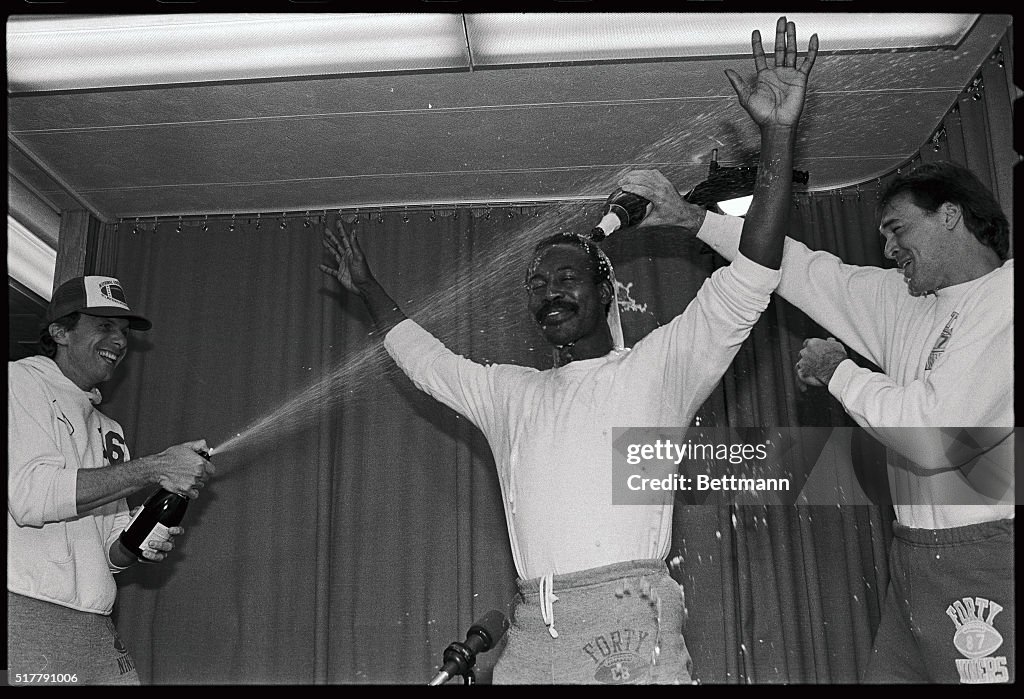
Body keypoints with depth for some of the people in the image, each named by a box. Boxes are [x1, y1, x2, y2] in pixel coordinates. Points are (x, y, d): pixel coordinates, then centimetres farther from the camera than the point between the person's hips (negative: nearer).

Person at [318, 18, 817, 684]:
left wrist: (777, 135, -12)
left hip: (629, 624, -4)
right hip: (531, 634, 4)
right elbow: (428, 358, 37)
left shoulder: (656, 367, 6)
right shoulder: (510, 392, 22)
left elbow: (746, 284, -4)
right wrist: (368, 288, 41)